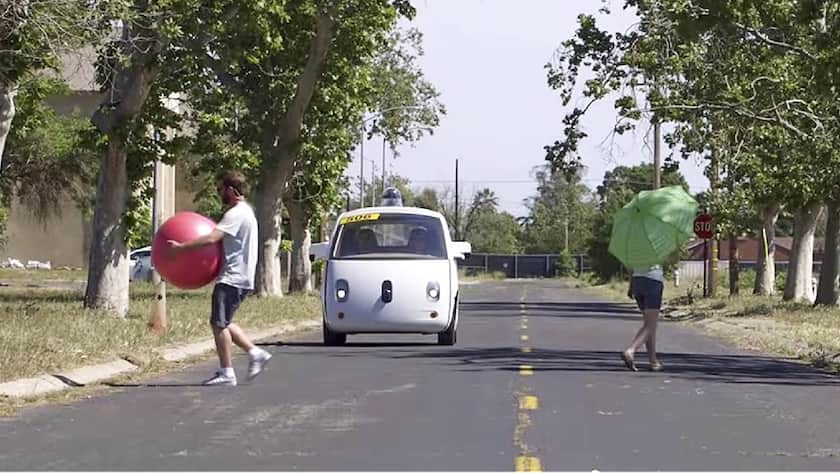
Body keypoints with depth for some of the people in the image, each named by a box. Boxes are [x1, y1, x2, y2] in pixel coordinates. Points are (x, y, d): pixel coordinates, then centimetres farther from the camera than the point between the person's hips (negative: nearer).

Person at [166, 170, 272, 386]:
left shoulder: (236, 214, -16)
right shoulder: (245, 211, 18)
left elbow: (211, 239, -26)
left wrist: (181, 247, -23)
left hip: (232, 279, -10)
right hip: (238, 277, 10)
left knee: (219, 323, -7)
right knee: (222, 323, 15)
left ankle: (226, 373, -4)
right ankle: (255, 353, 15)